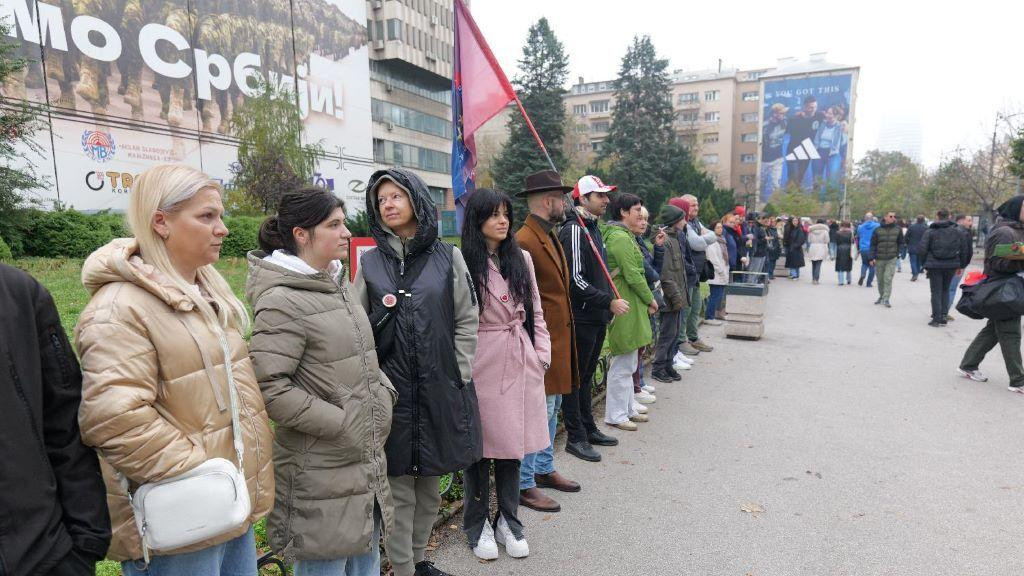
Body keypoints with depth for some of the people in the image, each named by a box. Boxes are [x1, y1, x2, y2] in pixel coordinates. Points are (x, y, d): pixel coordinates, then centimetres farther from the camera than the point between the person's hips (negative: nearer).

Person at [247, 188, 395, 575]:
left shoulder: (337, 286, 11)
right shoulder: (282, 301, -16)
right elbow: (268, 386, -22)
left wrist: (384, 392, 5)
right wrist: (340, 423, -19)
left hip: (367, 464, 8)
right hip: (322, 474, -8)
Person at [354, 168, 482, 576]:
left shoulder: (448, 257, 3)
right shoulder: (370, 262, 4)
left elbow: (467, 320, 3)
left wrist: (460, 374, -1)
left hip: (439, 388, 1)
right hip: (391, 388, -1)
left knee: (430, 483, 15)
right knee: (399, 488, 5)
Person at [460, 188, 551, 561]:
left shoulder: (521, 259, 9)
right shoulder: (464, 264, -8)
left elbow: (535, 311, 12)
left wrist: (542, 355, 6)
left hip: (520, 365, 5)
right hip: (483, 367, -5)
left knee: (512, 443, 13)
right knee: (481, 445, 7)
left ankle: (508, 521, 30)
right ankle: (478, 524, 27)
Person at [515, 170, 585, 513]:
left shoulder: (551, 236, 14)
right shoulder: (524, 241, -19)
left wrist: (564, 336, 17)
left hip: (560, 339, 10)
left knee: (552, 408, 20)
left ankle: (545, 470, 36)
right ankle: (524, 485, 15)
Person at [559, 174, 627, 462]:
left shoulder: (592, 229, 15)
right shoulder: (574, 231, -16)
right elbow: (575, 280, -22)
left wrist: (609, 302, 15)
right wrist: (609, 302, -19)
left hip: (596, 318, 10)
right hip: (581, 318, -10)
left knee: (586, 377, 19)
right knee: (575, 379, 2)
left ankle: (589, 428, 31)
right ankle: (576, 438, 12)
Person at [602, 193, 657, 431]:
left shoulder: (622, 235, 16)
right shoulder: (621, 237, -17)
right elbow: (633, 275, -19)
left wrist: (646, 300, 11)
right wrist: (650, 299, -7)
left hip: (630, 305, 11)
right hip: (626, 306, -11)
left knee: (627, 362, 18)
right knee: (623, 364, -2)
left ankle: (628, 408, 30)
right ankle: (615, 415, 9)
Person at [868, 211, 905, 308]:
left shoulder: (898, 229, 3)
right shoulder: (878, 230, -1)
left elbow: (901, 243, 13)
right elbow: (873, 245, 0)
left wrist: (898, 253, 4)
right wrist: (871, 258, -6)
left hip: (891, 259, -1)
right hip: (879, 259, 1)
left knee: (888, 279, -10)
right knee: (880, 279, 11)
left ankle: (886, 299, -6)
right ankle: (881, 296, 29)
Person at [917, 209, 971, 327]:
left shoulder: (930, 232, -4)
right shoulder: (957, 231, 7)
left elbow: (922, 249, -9)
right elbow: (964, 249, 10)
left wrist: (924, 264, 3)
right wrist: (960, 265, 18)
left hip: (934, 265, -3)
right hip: (951, 266, 3)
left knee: (936, 292, 2)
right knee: (945, 290, 16)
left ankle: (936, 319, 1)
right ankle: (943, 316, 11)